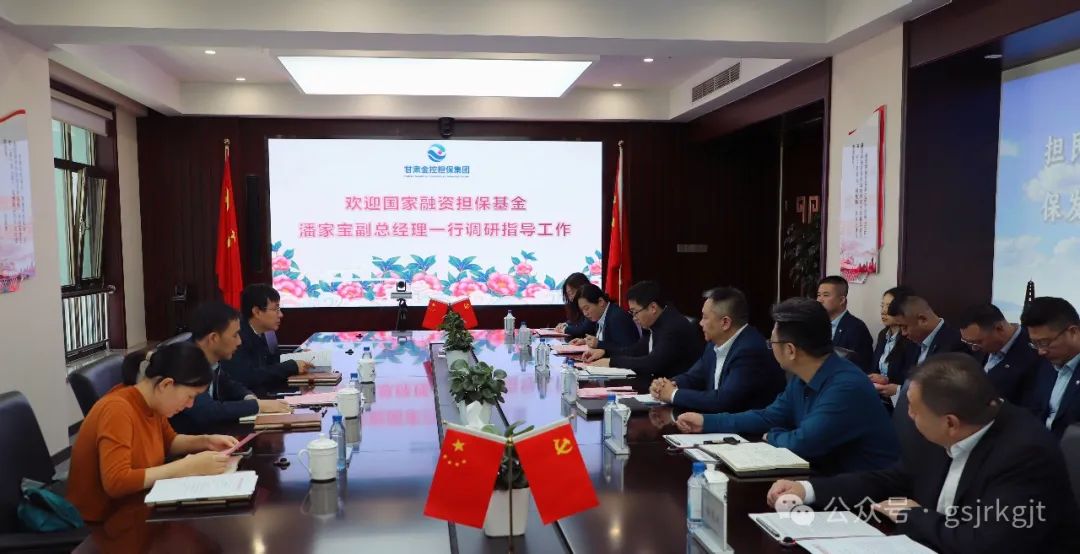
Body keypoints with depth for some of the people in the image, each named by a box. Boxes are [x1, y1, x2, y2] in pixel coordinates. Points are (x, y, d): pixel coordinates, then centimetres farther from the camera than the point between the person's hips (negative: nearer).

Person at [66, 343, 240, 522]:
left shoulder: (152, 403, -1)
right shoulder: (117, 409, -24)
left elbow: (168, 442, 18)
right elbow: (116, 482, -32)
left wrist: (204, 441, -1)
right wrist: (188, 466, -29)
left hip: (132, 508, 7)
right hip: (100, 520, -7)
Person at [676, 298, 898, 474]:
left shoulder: (846, 387, -26)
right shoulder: (801, 380, 3)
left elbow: (801, 444, -28)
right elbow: (768, 418, 14)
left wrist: (773, 437, -5)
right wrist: (706, 422, 10)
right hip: (827, 478, 8)